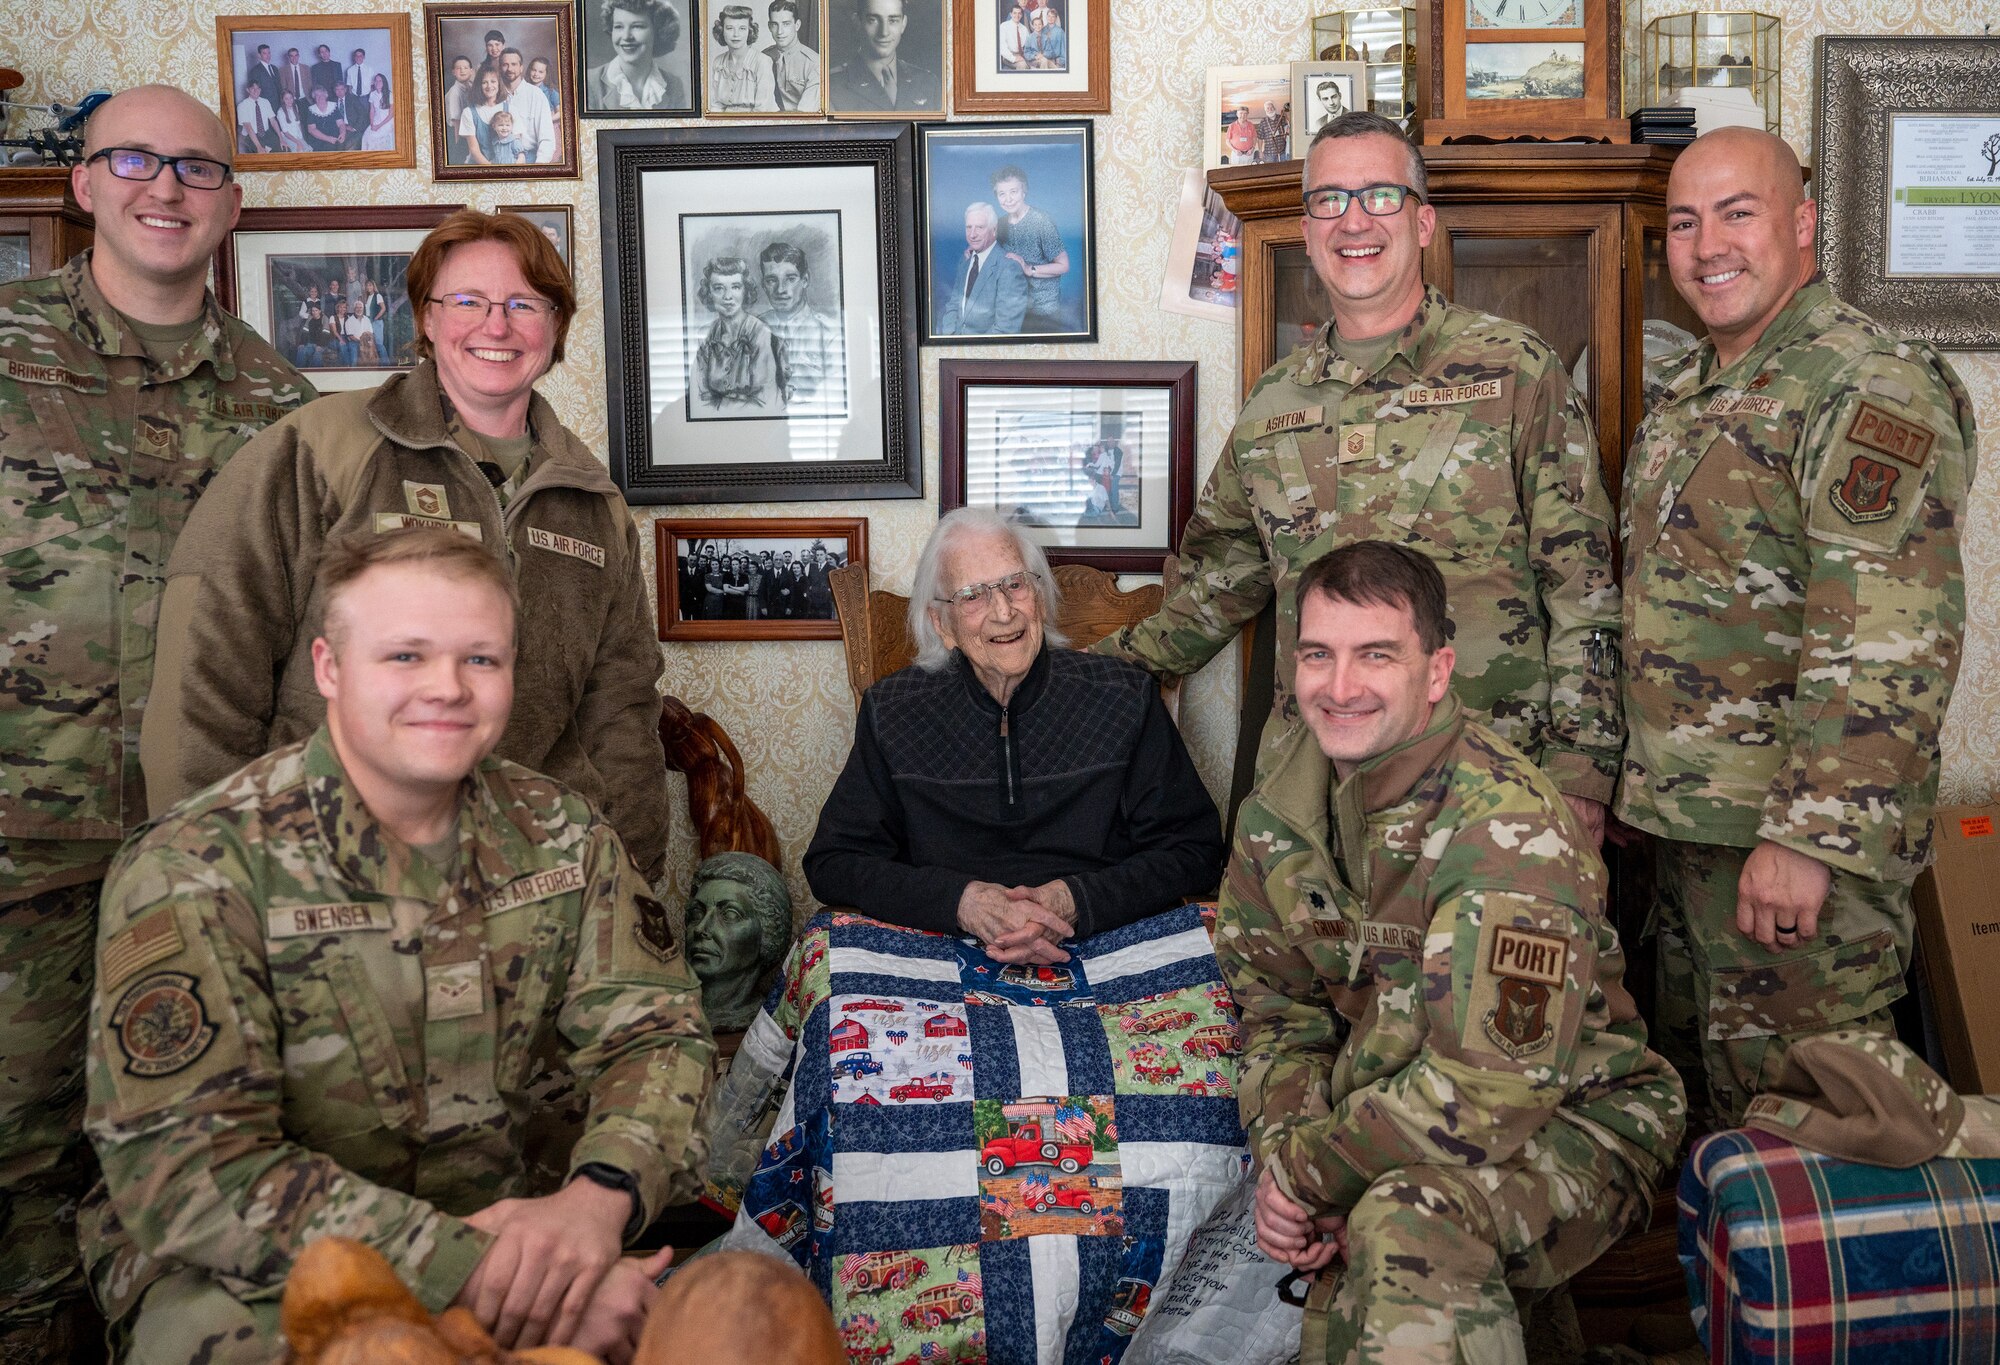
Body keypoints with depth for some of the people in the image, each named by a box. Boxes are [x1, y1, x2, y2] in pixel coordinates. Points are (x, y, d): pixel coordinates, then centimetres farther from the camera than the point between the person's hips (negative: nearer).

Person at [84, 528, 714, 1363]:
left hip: (496, 1224, 3)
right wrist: (470, 1268, -32)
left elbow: (654, 1030, -2)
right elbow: (186, 1170, -22)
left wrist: (599, 1197, -25)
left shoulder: (560, 834, 0)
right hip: (242, 1268, -3)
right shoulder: (195, 868, -15)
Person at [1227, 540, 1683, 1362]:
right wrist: (1283, 1151, -13)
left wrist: (1308, 1168, -20)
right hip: (1383, 1104, 7)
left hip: (1570, 1117, -6)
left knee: (1410, 1217, -38)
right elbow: (1276, 999, 6)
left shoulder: (1511, 831, -25)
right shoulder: (1278, 807, -2)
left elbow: (1490, 1090, -28)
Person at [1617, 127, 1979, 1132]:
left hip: (1799, 834, -8)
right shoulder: (1683, 391, 13)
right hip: (1686, 820, 9)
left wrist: (1808, 834, -27)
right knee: (1699, 1090, 21)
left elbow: (1894, 637, -24)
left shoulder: (1869, 385, -15)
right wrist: (1631, 774, 17)